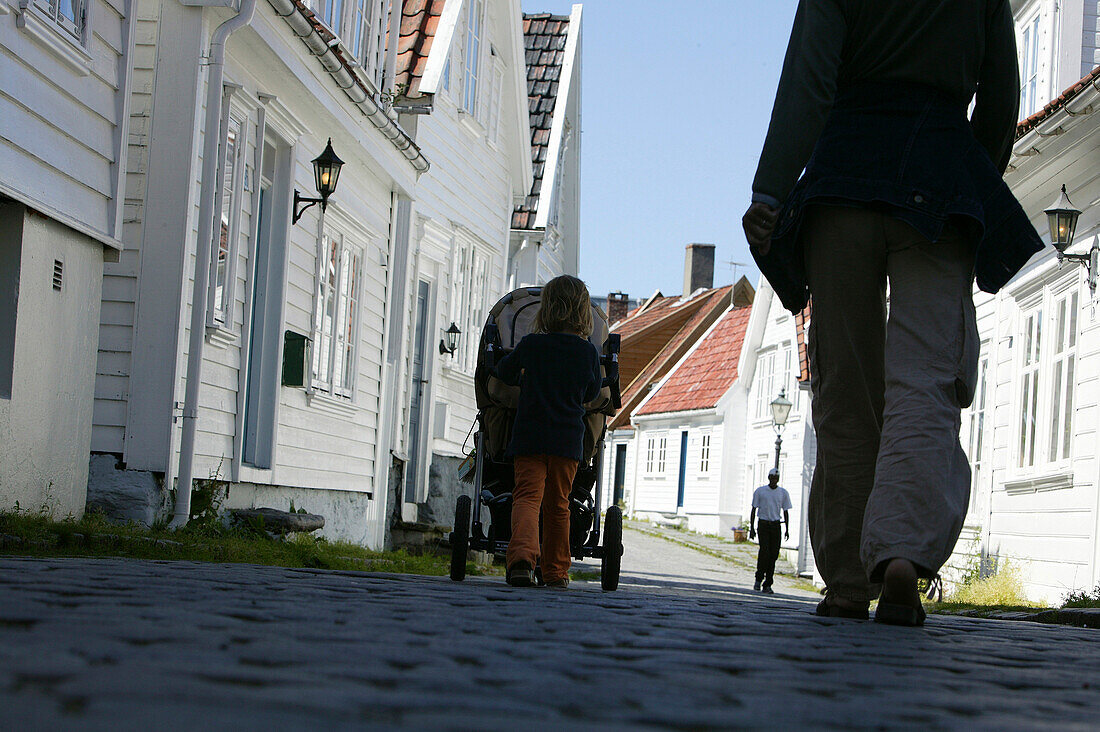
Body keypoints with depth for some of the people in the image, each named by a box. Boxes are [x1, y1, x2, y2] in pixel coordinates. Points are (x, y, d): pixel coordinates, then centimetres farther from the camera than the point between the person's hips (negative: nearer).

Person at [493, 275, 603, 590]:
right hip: (569, 438, 2)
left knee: (527, 495, -6)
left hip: (529, 434, -1)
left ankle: (522, 555, -32)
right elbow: (592, 393, 14)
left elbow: (503, 371, 17)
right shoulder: (589, 352, 0)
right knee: (557, 504, 13)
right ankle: (556, 572, 20)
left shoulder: (530, 345, -1)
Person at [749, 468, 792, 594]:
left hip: (776, 526, 2)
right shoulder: (760, 491, 3)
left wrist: (787, 529, 4)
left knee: (773, 554, -2)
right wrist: (752, 528, -2)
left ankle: (767, 585, 3)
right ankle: (758, 580, -1)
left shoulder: (783, 493, 8)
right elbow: (754, 510, 5)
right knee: (764, 551, -16)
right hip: (763, 524, -2)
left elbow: (785, 512, 12)